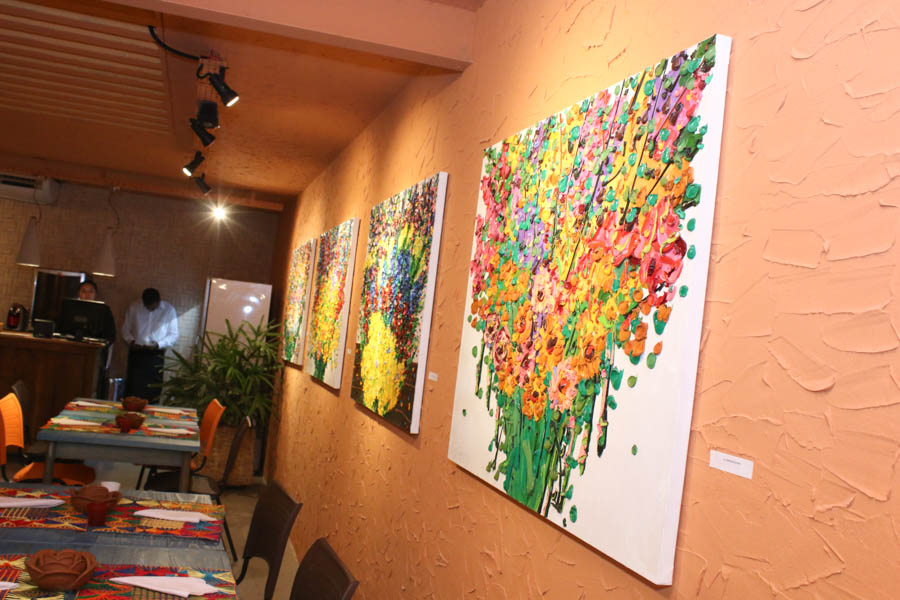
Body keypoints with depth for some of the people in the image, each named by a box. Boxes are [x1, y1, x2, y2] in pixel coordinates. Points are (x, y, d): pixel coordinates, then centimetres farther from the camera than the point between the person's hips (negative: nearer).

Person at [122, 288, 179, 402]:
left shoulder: (169, 310, -3)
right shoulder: (134, 307, 1)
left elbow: (174, 335, 0)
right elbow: (126, 328, 10)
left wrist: (158, 344, -15)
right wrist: (131, 340, -10)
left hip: (156, 354, -1)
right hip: (136, 352, 1)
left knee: (152, 392, -2)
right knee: (132, 389, 0)